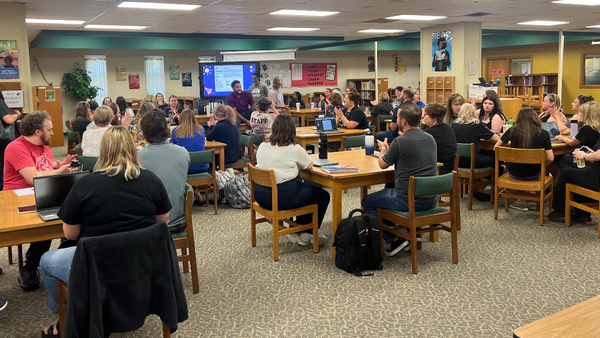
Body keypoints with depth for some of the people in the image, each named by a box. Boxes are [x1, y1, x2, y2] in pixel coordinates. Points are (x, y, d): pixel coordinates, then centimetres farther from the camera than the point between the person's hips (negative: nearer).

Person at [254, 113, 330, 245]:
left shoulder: (262, 146, 5)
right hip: (282, 197, -7)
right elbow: (309, 166, 2)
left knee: (305, 188, 31)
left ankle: (297, 231, 30)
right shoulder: (294, 149, -12)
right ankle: (304, 234, 21)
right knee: (323, 196, 13)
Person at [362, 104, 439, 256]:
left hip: (409, 201, -8)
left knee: (368, 202, 14)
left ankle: (393, 239, 8)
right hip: (432, 201, 8)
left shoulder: (400, 142, -17)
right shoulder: (431, 139, 5)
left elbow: (383, 164, -1)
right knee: (389, 190, 35)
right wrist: (390, 148, 25)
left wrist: (383, 149, 20)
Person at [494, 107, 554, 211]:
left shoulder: (512, 131, -9)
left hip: (514, 174, 0)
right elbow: (550, 158, -12)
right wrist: (541, 167, 8)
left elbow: (496, 148, -3)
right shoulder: (543, 134, -10)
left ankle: (520, 202, 32)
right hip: (533, 175, 1)